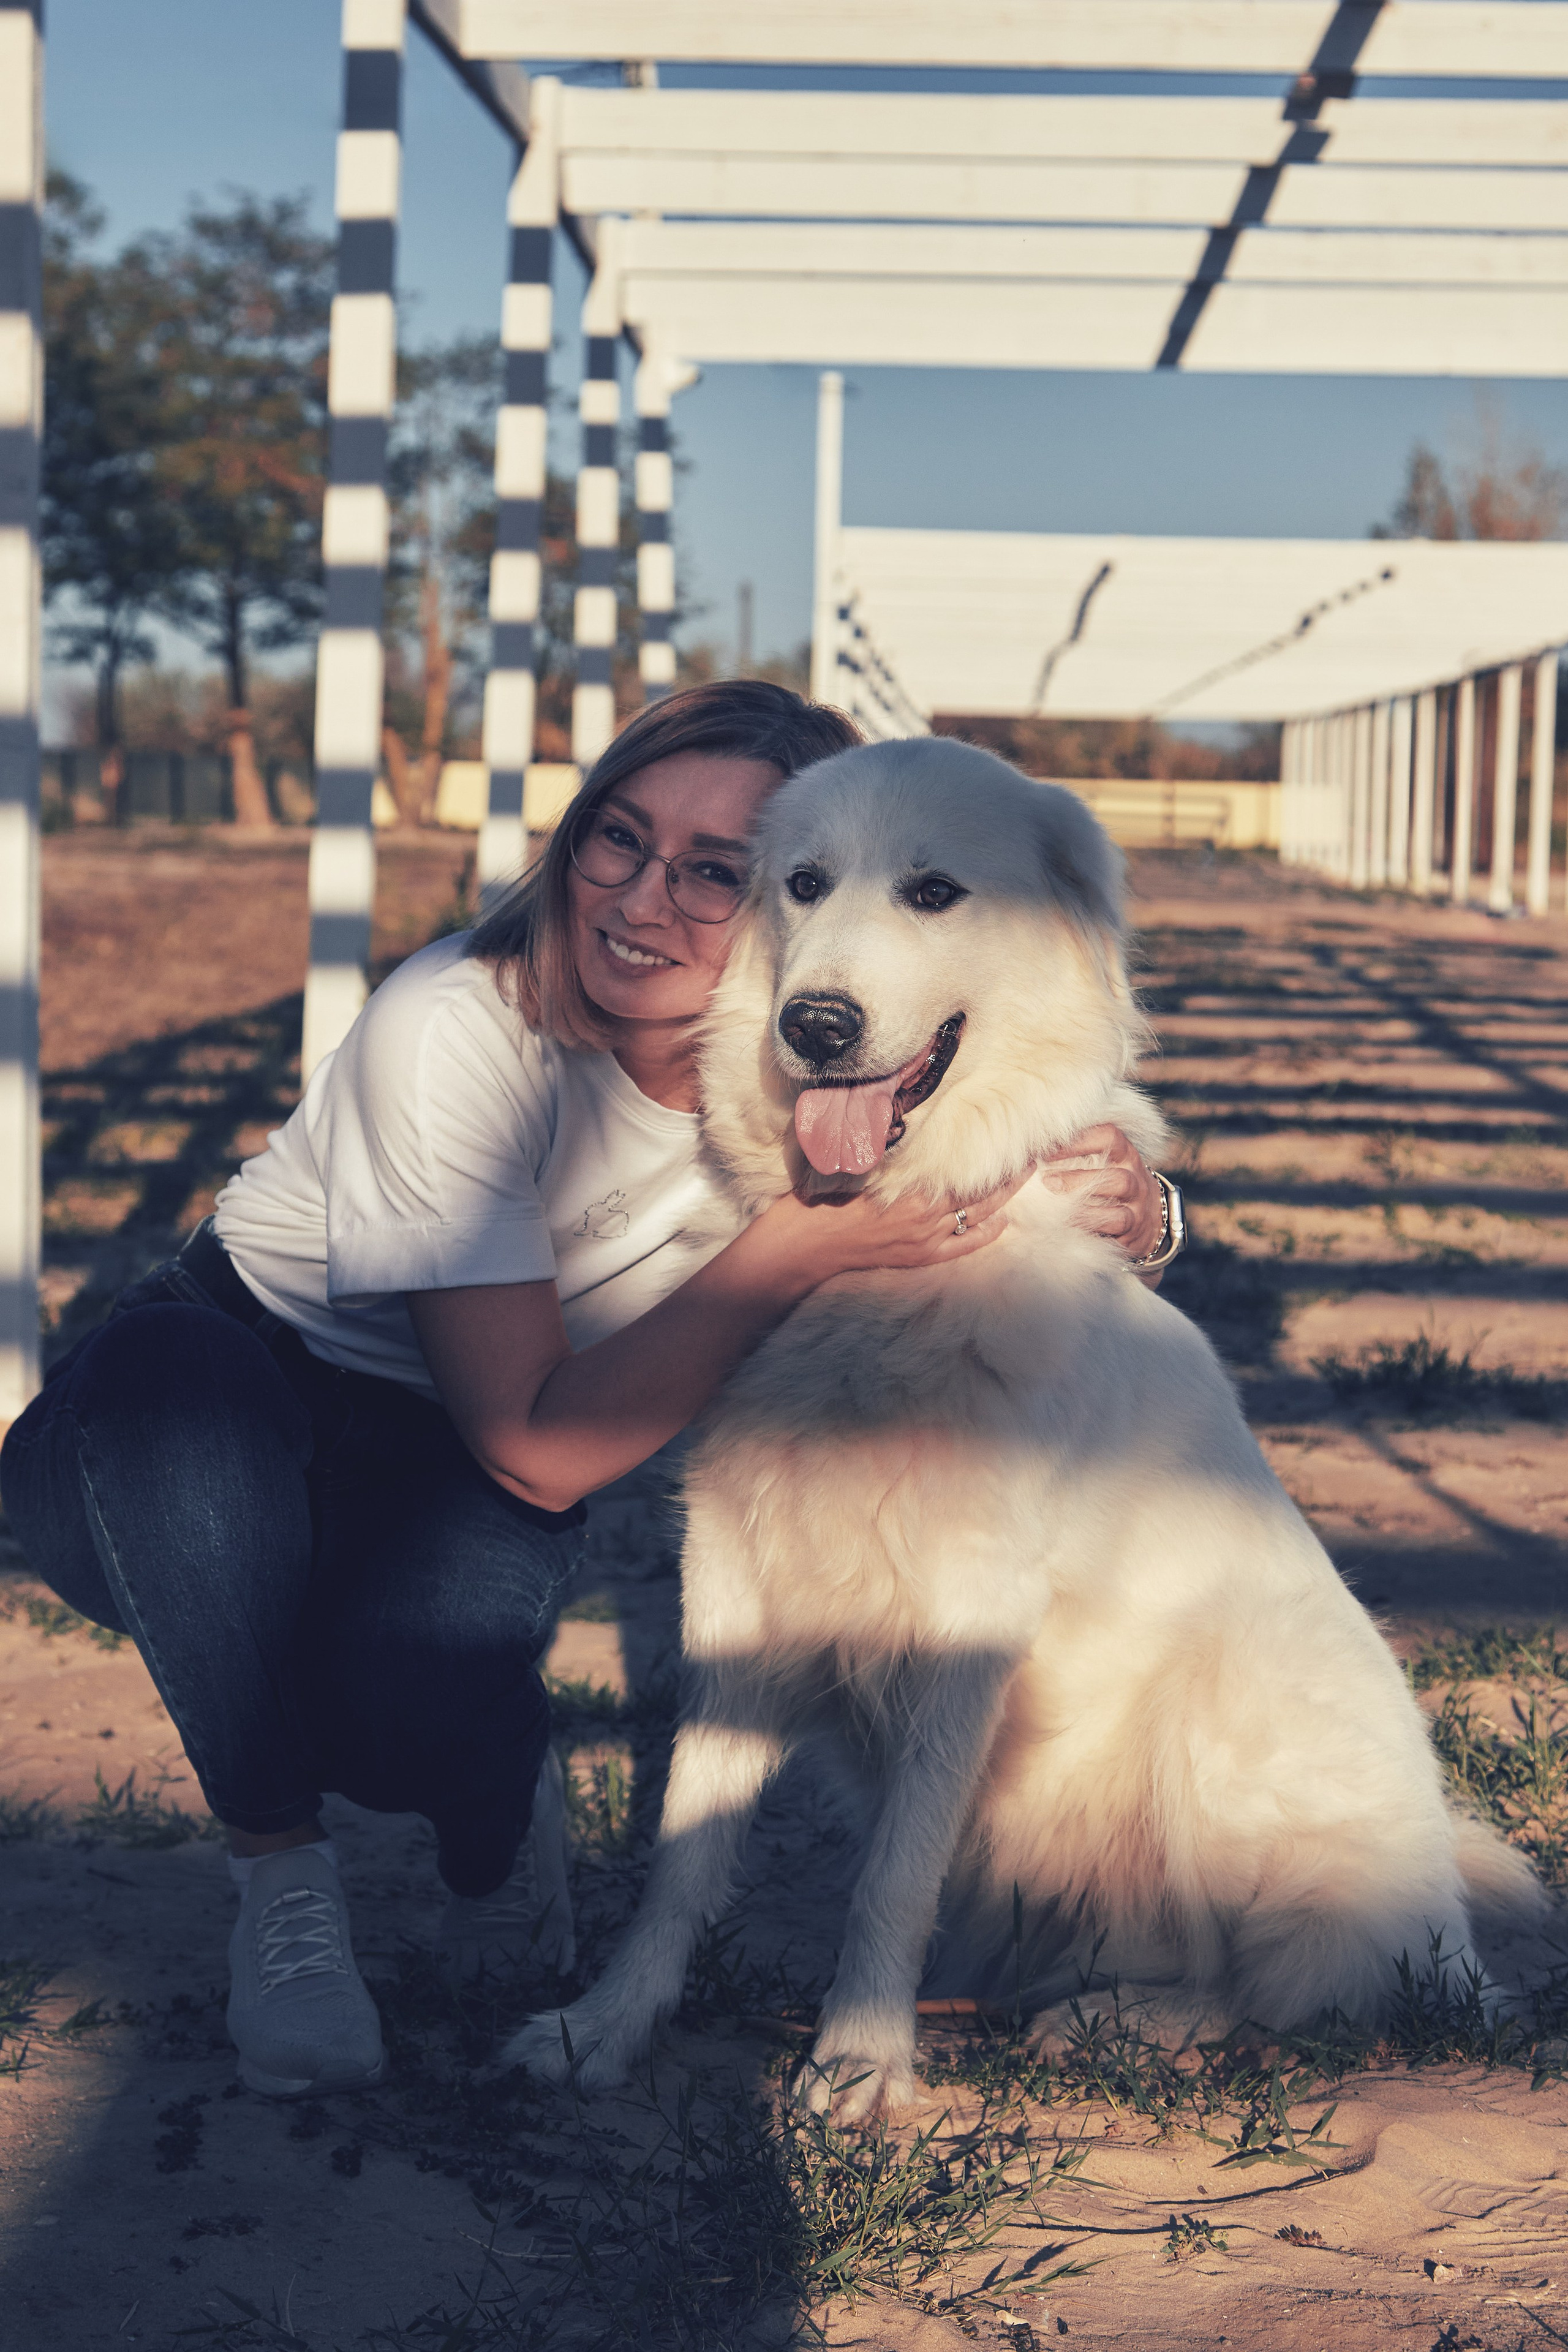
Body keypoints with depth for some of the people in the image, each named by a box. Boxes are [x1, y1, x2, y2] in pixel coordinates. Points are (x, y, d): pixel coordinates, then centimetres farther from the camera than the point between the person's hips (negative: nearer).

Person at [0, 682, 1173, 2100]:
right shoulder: (460, 1035, -27)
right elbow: (538, 1448, -27)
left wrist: (1123, 1207, -22)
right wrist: (805, 1243, -34)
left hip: (448, 1498, 2)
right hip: (195, 1451, -2)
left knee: (412, 1679, -34)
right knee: (171, 1370, -39)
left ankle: (491, 1843, 5)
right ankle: (283, 1875, -16)